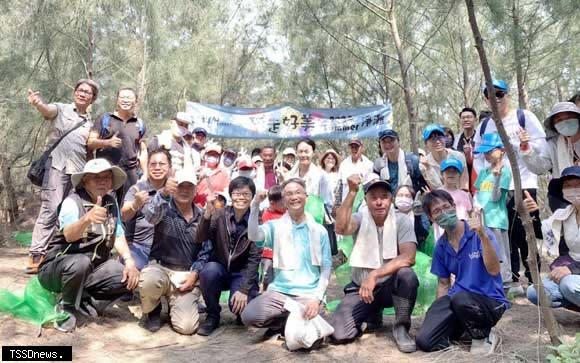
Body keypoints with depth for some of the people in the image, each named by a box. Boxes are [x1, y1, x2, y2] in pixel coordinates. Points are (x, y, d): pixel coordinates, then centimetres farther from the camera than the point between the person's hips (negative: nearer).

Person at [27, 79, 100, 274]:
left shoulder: (90, 123, 21)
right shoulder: (60, 109, 7)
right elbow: (46, 110, -16)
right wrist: (37, 103, -39)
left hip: (79, 170, 5)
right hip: (57, 164, -5)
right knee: (51, 209, -13)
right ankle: (36, 255, -10)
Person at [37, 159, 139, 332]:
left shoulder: (112, 202, 0)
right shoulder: (72, 202, -18)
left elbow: (118, 236, 2)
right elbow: (69, 235, -36)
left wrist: (130, 262, -15)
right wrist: (87, 218, -57)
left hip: (93, 267, 5)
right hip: (58, 267, -5)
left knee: (130, 276, -16)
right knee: (81, 263, -37)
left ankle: (86, 303, 4)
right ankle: (66, 308, -8)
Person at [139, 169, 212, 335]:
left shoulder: (202, 217, 6)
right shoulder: (165, 208, -3)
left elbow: (205, 252, 7)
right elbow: (151, 215, -29)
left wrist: (194, 274, -8)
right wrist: (163, 192, -46)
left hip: (188, 275, 1)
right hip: (160, 268, -1)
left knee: (186, 326, -15)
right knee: (149, 281, -38)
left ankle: (179, 304, 23)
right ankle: (152, 311, 0)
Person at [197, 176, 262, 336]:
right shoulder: (220, 214, -5)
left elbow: (254, 259, -14)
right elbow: (201, 238, -18)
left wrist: (244, 289, -23)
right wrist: (208, 213, -34)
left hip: (243, 274, -2)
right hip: (220, 269, 2)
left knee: (239, 305, -29)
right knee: (209, 270, -32)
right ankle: (213, 316, -6)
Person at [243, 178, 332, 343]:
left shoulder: (319, 231, 5)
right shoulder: (275, 226, 5)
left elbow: (326, 267, 2)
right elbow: (254, 236, -15)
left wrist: (317, 298, -11)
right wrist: (255, 206, -27)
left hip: (309, 293, -1)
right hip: (279, 291, 1)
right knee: (248, 316, -22)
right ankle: (288, 321, 4)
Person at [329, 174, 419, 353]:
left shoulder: (402, 220, -8)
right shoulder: (360, 218, -6)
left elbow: (408, 258, -22)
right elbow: (341, 228, -29)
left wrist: (374, 275, -29)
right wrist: (352, 192, -32)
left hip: (391, 285, -1)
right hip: (361, 286, 1)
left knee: (407, 275, -35)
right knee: (339, 334, -17)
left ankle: (401, 327, -8)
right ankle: (373, 313, 15)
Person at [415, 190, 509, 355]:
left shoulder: (479, 234, -9)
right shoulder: (441, 246, 6)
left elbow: (494, 270, -21)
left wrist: (483, 235, -32)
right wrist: (439, 313, 4)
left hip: (491, 301, -4)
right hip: (457, 301, 4)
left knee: (460, 299, -39)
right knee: (425, 341, -16)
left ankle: (483, 336, -7)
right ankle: (462, 325, 11)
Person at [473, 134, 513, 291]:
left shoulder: (505, 171, -5)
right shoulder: (483, 172, 13)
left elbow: (496, 197, -11)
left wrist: (497, 177, -23)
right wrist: (477, 205, -3)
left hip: (497, 220, -7)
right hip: (481, 220, 7)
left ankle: (504, 286, 6)